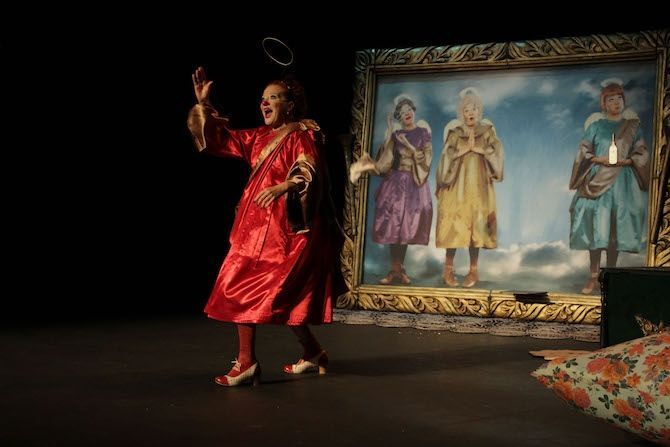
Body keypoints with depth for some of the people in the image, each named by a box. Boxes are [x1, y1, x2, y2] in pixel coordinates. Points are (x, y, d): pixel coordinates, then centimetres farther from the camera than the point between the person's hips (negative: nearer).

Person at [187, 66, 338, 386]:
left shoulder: (302, 137, -7)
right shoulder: (259, 138, 16)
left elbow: (308, 172, -20)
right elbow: (224, 139, 19)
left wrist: (284, 186, -37)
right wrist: (203, 104, 10)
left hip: (288, 229, -9)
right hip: (256, 228, 9)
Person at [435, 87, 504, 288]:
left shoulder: (487, 131, 7)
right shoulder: (455, 133, 5)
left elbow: (497, 151, -5)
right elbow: (446, 156, -4)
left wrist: (478, 148, -10)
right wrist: (463, 149, -11)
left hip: (478, 186, 1)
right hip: (456, 184, -1)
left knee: (475, 226, 0)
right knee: (454, 226, -5)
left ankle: (473, 271, 8)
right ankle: (448, 270, 1)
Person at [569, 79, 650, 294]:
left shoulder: (632, 126, 10)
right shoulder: (596, 125, 7)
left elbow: (642, 154, 7)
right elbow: (583, 151, 5)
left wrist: (626, 160, -10)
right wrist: (599, 159, -12)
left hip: (622, 182, 1)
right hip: (597, 181, -1)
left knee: (615, 230, 1)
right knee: (596, 228, -7)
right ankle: (593, 277, -3)